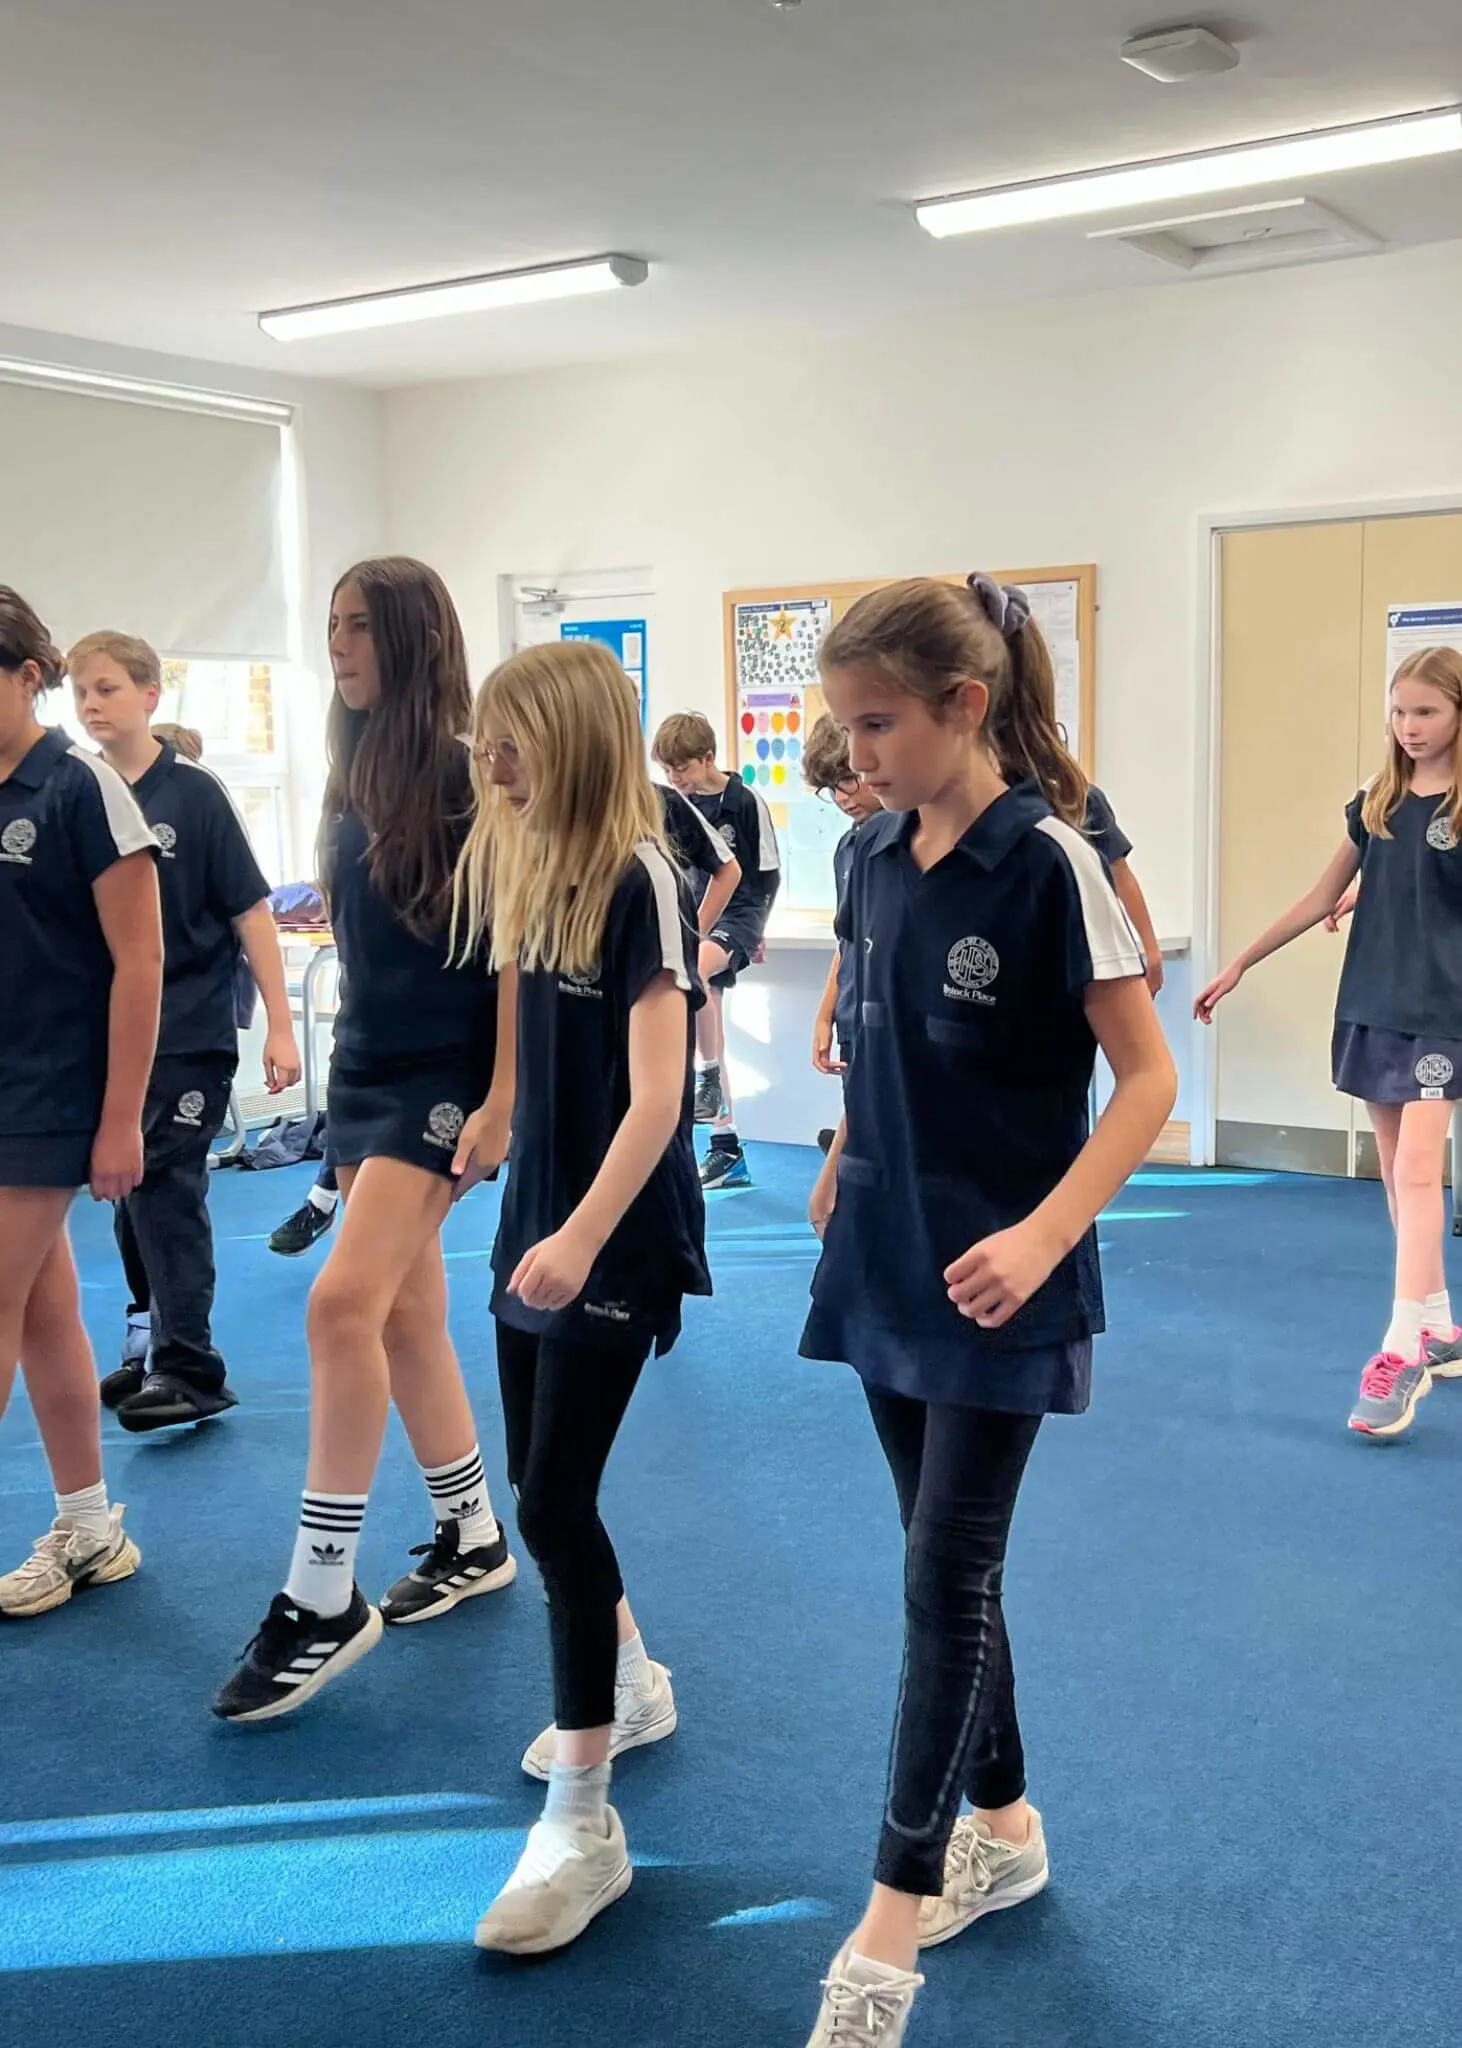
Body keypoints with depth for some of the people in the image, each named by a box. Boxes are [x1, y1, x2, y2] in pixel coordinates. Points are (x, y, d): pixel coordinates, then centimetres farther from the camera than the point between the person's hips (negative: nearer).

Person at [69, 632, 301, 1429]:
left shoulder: (194, 793, -8)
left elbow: (249, 911, -8)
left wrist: (279, 1025, -11)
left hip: (190, 1033, -5)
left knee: (165, 1187, -9)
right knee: (132, 1192, 13)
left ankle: (190, 1367, -4)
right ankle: (150, 1342, 27)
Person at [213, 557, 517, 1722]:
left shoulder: (470, 775, -12)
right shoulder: (357, 773, 11)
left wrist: (502, 1097, -19)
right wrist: (342, 1064, 17)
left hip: (443, 1078, -8)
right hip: (366, 1071, 8)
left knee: (345, 1304, -16)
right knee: (407, 1318, 12)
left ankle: (324, 1598, -6)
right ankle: (472, 1541, 28)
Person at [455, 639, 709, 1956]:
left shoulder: (640, 879, -16)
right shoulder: (527, 873, 6)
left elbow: (657, 1090, -23)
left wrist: (585, 1238, -31)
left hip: (618, 1236, -8)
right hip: (539, 1216, 8)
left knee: (556, 1503, -9)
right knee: (541, 1486, 18)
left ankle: (585, 1826, 1)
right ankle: (633, 1686, 42)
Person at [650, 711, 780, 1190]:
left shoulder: (746, 800, -10)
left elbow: (769, 871, -5)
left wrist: (755, 929, -5)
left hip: (739, 913, -7)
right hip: (696, 918, 7)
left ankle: (710, 1079, -24)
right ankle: (727, 1151, 13)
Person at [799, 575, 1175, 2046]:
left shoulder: (1046, 863, -16)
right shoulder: (874, 856, 3)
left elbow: (1146, 1076, -15)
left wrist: (1046, 1232, -25)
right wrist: (846, 1166, 8)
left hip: (994, 1289, -7)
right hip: (888, 1265, 7)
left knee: (947, 1576, -2)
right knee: (943, 1567, 15)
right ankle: (1004, 1830, 34)